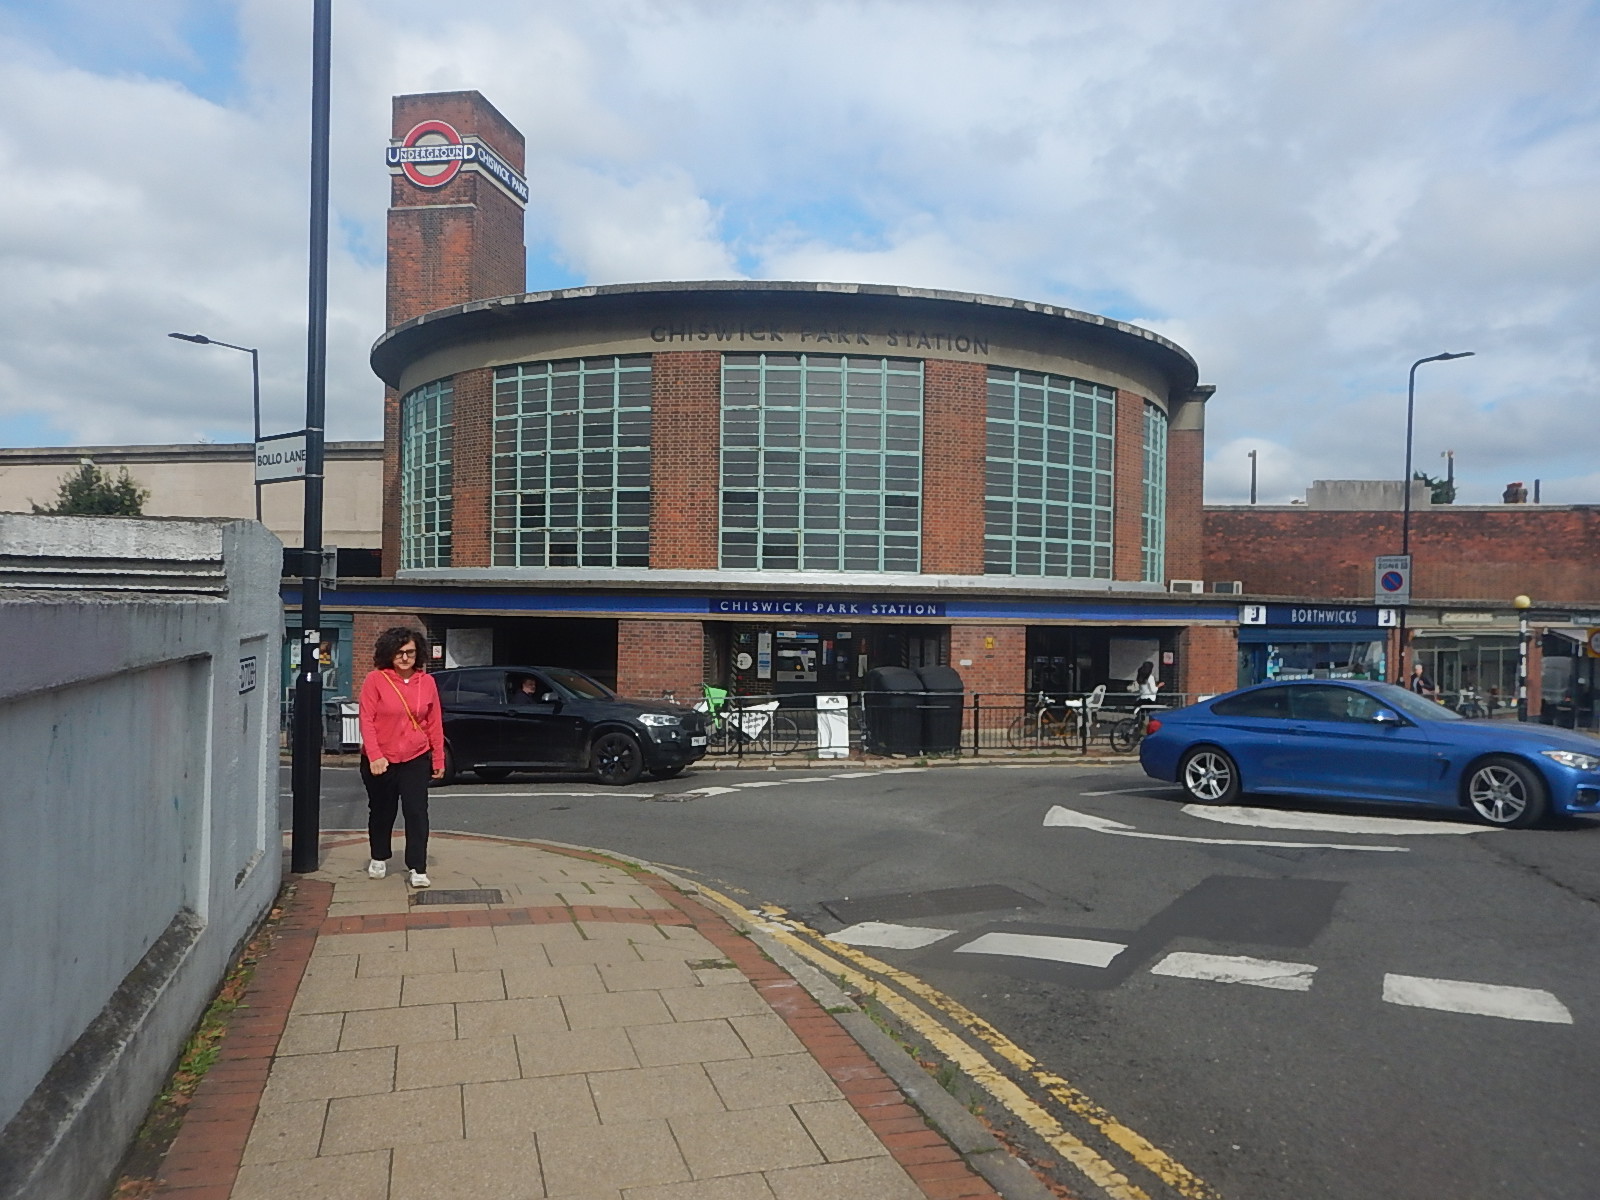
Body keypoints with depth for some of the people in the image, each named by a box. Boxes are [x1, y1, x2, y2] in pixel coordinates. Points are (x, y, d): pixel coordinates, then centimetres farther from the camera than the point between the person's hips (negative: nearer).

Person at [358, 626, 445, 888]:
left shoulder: (427, 682, 0)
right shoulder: (375, 680, -7)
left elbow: (434, 723, 4)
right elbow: (366, 720, -9)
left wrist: (439, 759, 5)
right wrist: (374, 756, -18)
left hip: (416, 759, 1)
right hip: (380, 760, -1)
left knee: (417, 812, -7)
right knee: (381, 812, 16)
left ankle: (418, 869, -2)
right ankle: (379, 858, 37)